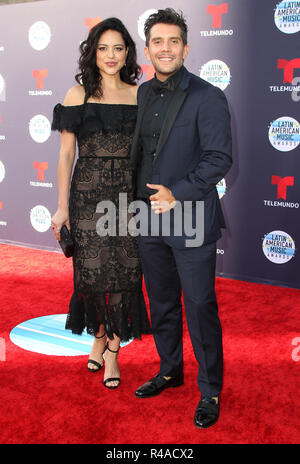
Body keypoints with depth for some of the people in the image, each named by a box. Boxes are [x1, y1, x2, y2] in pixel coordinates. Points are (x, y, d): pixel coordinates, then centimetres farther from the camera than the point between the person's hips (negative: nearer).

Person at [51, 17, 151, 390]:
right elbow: (66, 153, 1)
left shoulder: (139, 95, 7)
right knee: (92, 270, 4)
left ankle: (112, 349, 18)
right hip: (88, 193, -1)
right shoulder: (79, 94, 2)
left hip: (129, 192, 1)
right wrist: (62, 206, -2)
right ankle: (99, 337, 30)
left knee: (124, 271, 2)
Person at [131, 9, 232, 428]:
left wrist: (177, 194, -20)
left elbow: (219, 158, -14)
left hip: (191, 222, -6)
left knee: (200, 306, 1)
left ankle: (210, 391, 17)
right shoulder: (143, 94, 11)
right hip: (149, 219, 6)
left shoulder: (207, 97, -8)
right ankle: (170, 371, 37)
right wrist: (140, 197, 11)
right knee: (161, 303, 18)